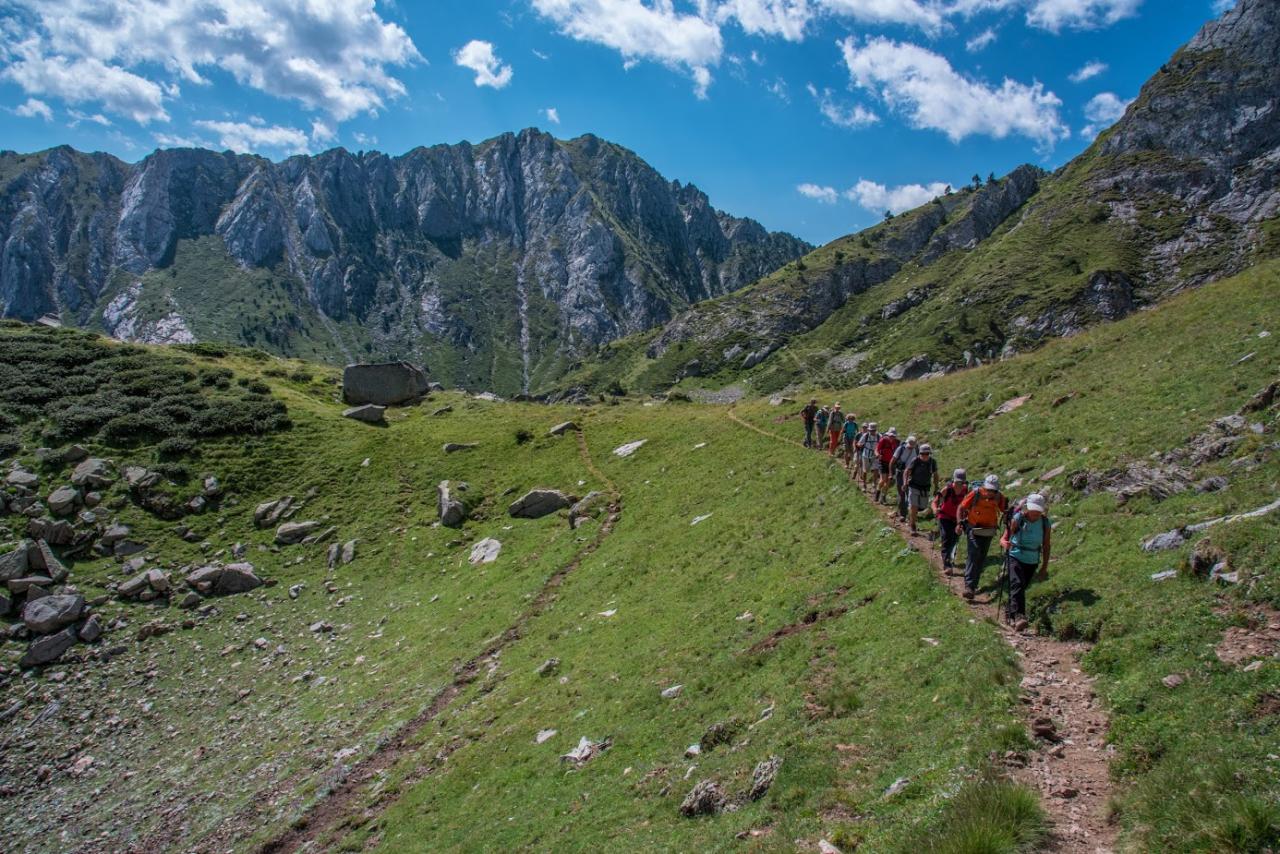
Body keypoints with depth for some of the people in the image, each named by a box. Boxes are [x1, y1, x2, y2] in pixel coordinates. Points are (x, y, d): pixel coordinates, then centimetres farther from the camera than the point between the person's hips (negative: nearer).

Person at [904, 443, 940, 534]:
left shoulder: (933, 462, -3)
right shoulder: (915, 461, -13)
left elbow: (935, 475, 10)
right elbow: (907, 472, -9)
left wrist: (936, 487, 9)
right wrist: (905, 483, -23)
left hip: (926, 488, 4)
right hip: (914, 486, -4)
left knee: (922, 507, 9)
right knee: (914, 507, -12)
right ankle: (913, 527, -2)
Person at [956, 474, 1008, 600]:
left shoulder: (999, 498, -8)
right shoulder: (976, 494, -16)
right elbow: (962, 507, -6)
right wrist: (959, 523, -14)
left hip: (988, 531, 4)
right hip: (973, 529, -4)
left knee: (981, 557, 11)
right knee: (973, 554, -16)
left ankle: (973, 585, 26)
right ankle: (969, 586, -21)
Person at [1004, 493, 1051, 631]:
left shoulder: (1045, 523, -4)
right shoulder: (1017, 519, -13)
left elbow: (1046, 546, 5)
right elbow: (1006, 537, -6)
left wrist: (1044, 568, 7)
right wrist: (1006, 543, -31)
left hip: (1032, 561, 4)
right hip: (1015, 557, -4)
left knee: (1021, 588, 12)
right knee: (1017, 585, -22)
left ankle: (1011, 614, 32)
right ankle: (1019, 617, -32)